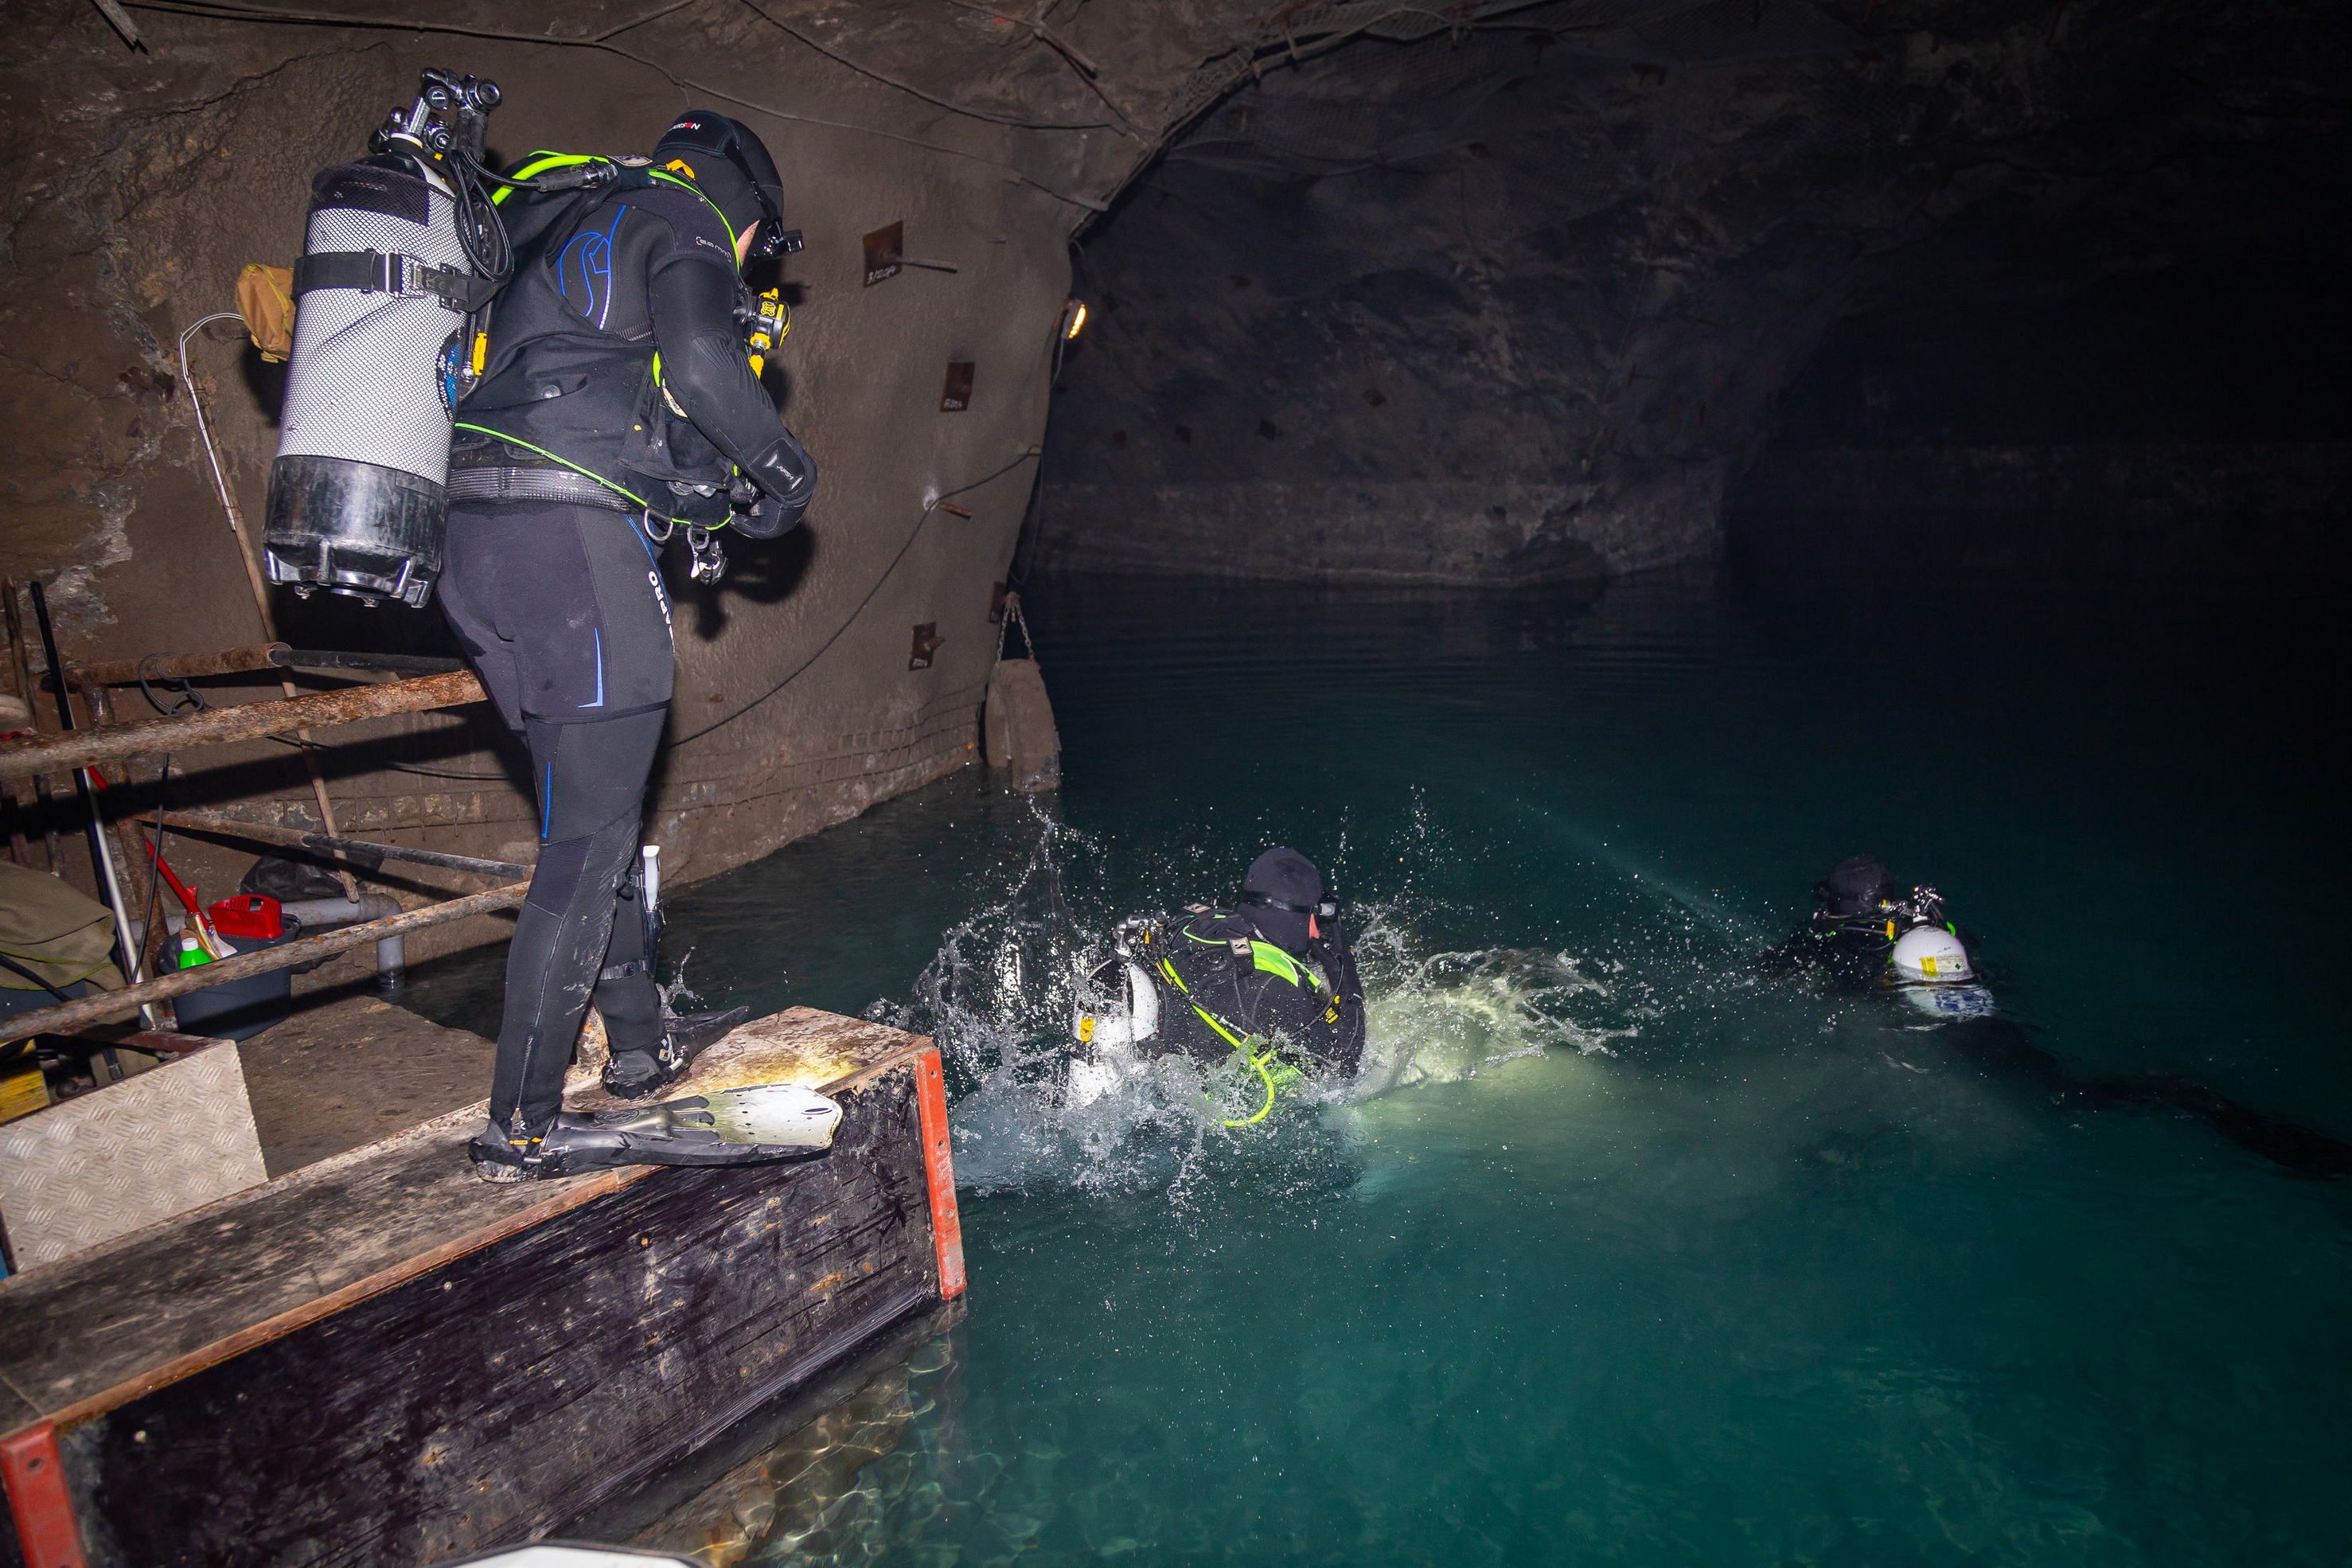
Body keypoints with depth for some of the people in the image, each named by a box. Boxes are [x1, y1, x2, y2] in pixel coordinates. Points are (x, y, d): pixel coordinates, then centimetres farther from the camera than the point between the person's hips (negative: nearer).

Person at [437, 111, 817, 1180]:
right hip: (574, 539, -9)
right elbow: (699, 362, -16)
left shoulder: (556, 228, 30)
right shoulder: (680, 219, 4)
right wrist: (781, 466, 0)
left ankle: (642, 1044, 29)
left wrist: (704, 492, 24)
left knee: (597, 810, 18)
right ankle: (521, 1128, -1)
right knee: (589, 839, -6)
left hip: (480, 535, 9)